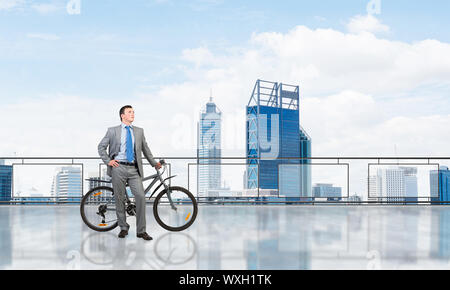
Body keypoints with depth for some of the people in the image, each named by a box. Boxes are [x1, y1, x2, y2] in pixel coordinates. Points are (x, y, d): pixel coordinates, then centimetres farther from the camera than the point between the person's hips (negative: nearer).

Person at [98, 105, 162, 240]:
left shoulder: (139, 131, 15)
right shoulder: (112, 131, 7)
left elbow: (145, 148, 23)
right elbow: (101, 147, 11)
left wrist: (154, 163, 22)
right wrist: (108, 161, 0)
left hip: (134, 169, 2)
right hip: (118, 168, -1)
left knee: (141, 196, -11)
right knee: (119, 199, 3)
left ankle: (141, 231, -3)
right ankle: (123, 228, 19)